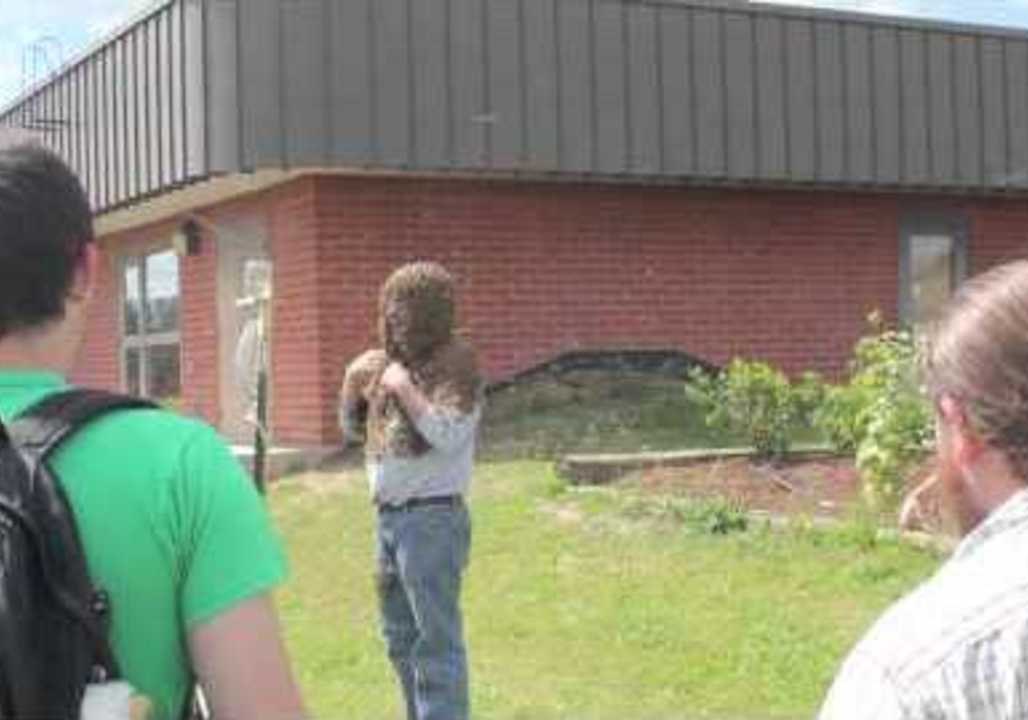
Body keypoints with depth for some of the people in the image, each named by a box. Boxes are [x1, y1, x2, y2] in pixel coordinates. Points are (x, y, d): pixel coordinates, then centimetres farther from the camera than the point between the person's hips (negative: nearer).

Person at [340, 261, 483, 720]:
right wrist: (353, 386, 3)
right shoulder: (389, 362, 11)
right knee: (400, 636, 19)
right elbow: (353, 429, 20)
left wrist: (405, 389, -19)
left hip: (432, 518, -8)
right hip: (389, 516, 9)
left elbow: (449, 435, -22)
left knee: (436, 641, -6)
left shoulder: (455, 362, -10)